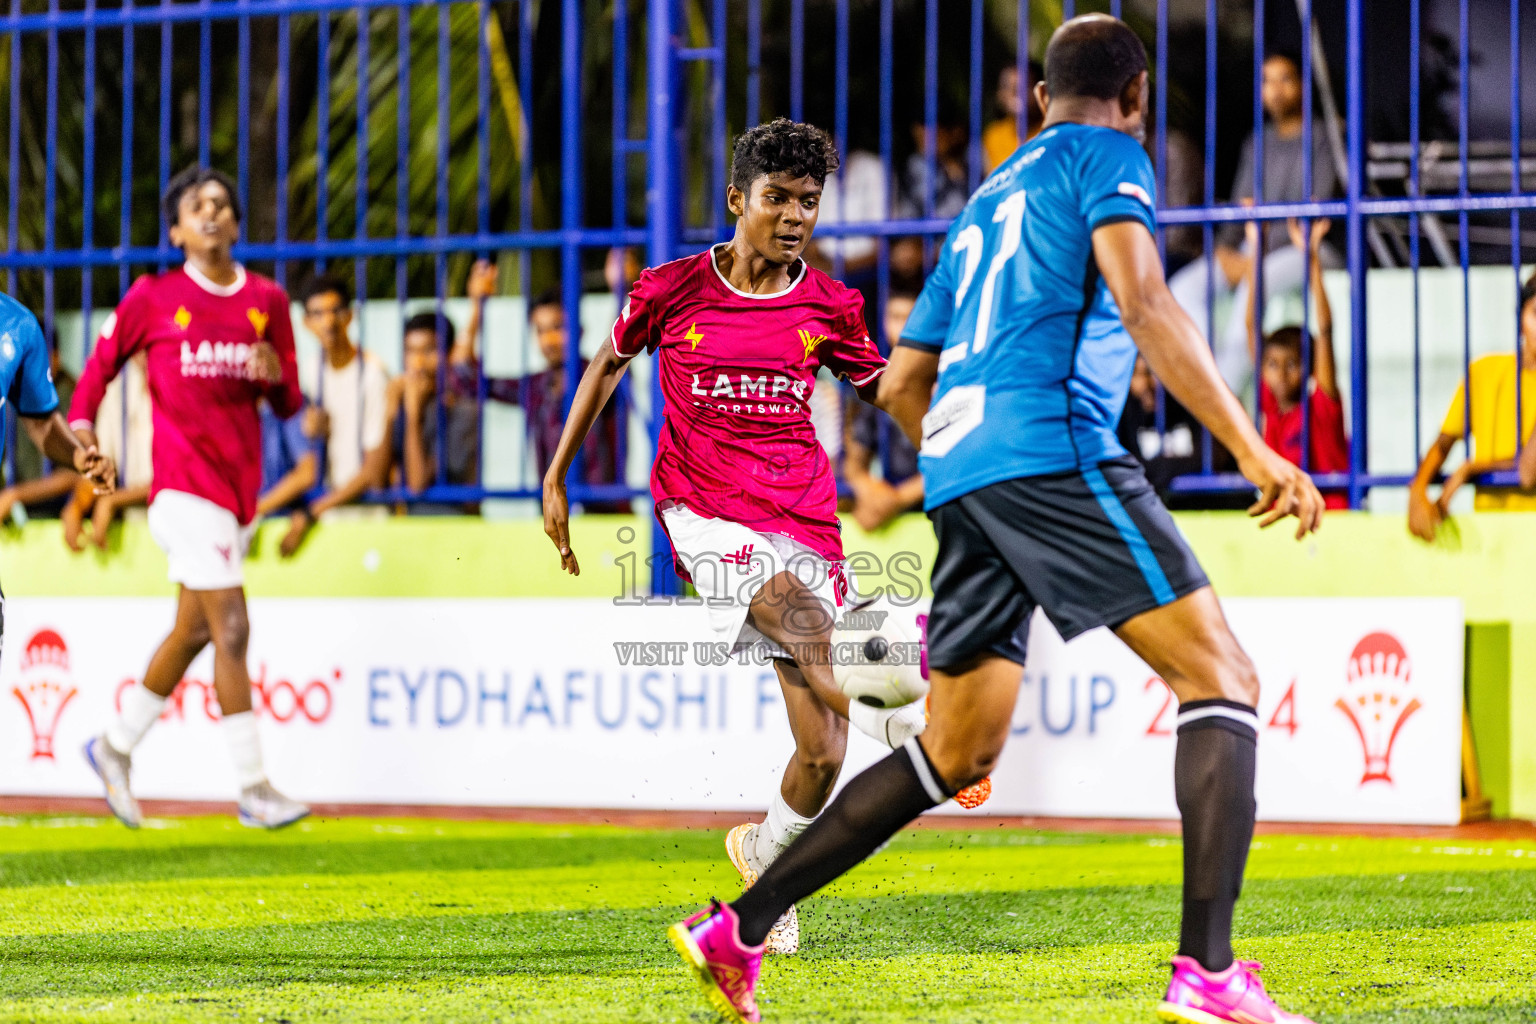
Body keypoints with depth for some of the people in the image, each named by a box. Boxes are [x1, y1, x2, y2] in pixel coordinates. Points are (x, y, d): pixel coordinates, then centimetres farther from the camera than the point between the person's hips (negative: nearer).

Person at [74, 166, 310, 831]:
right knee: (231, 629, -13)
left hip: (239, 486, 6)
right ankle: (253, 789, -12)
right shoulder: (153, 298, -2)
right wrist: (80, 420, -5)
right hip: (184, 483, -6)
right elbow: (104, 358, 10)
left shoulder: (267, 301, 9)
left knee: (193, 631, 15)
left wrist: (276, 376, -10)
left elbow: (288, 404, 12)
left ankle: (116, 748, 33)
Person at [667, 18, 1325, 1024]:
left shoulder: (988, 200, 29)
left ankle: (738, 931, 13)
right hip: (1051, 443, -8)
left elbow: (901, 384, 33)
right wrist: (1251, 447, -16)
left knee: (956, 756, 15)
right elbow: (1143, 304, -12)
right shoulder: (1107, 156, 7)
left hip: (957, 464, 8)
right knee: (1221, 676, -9)